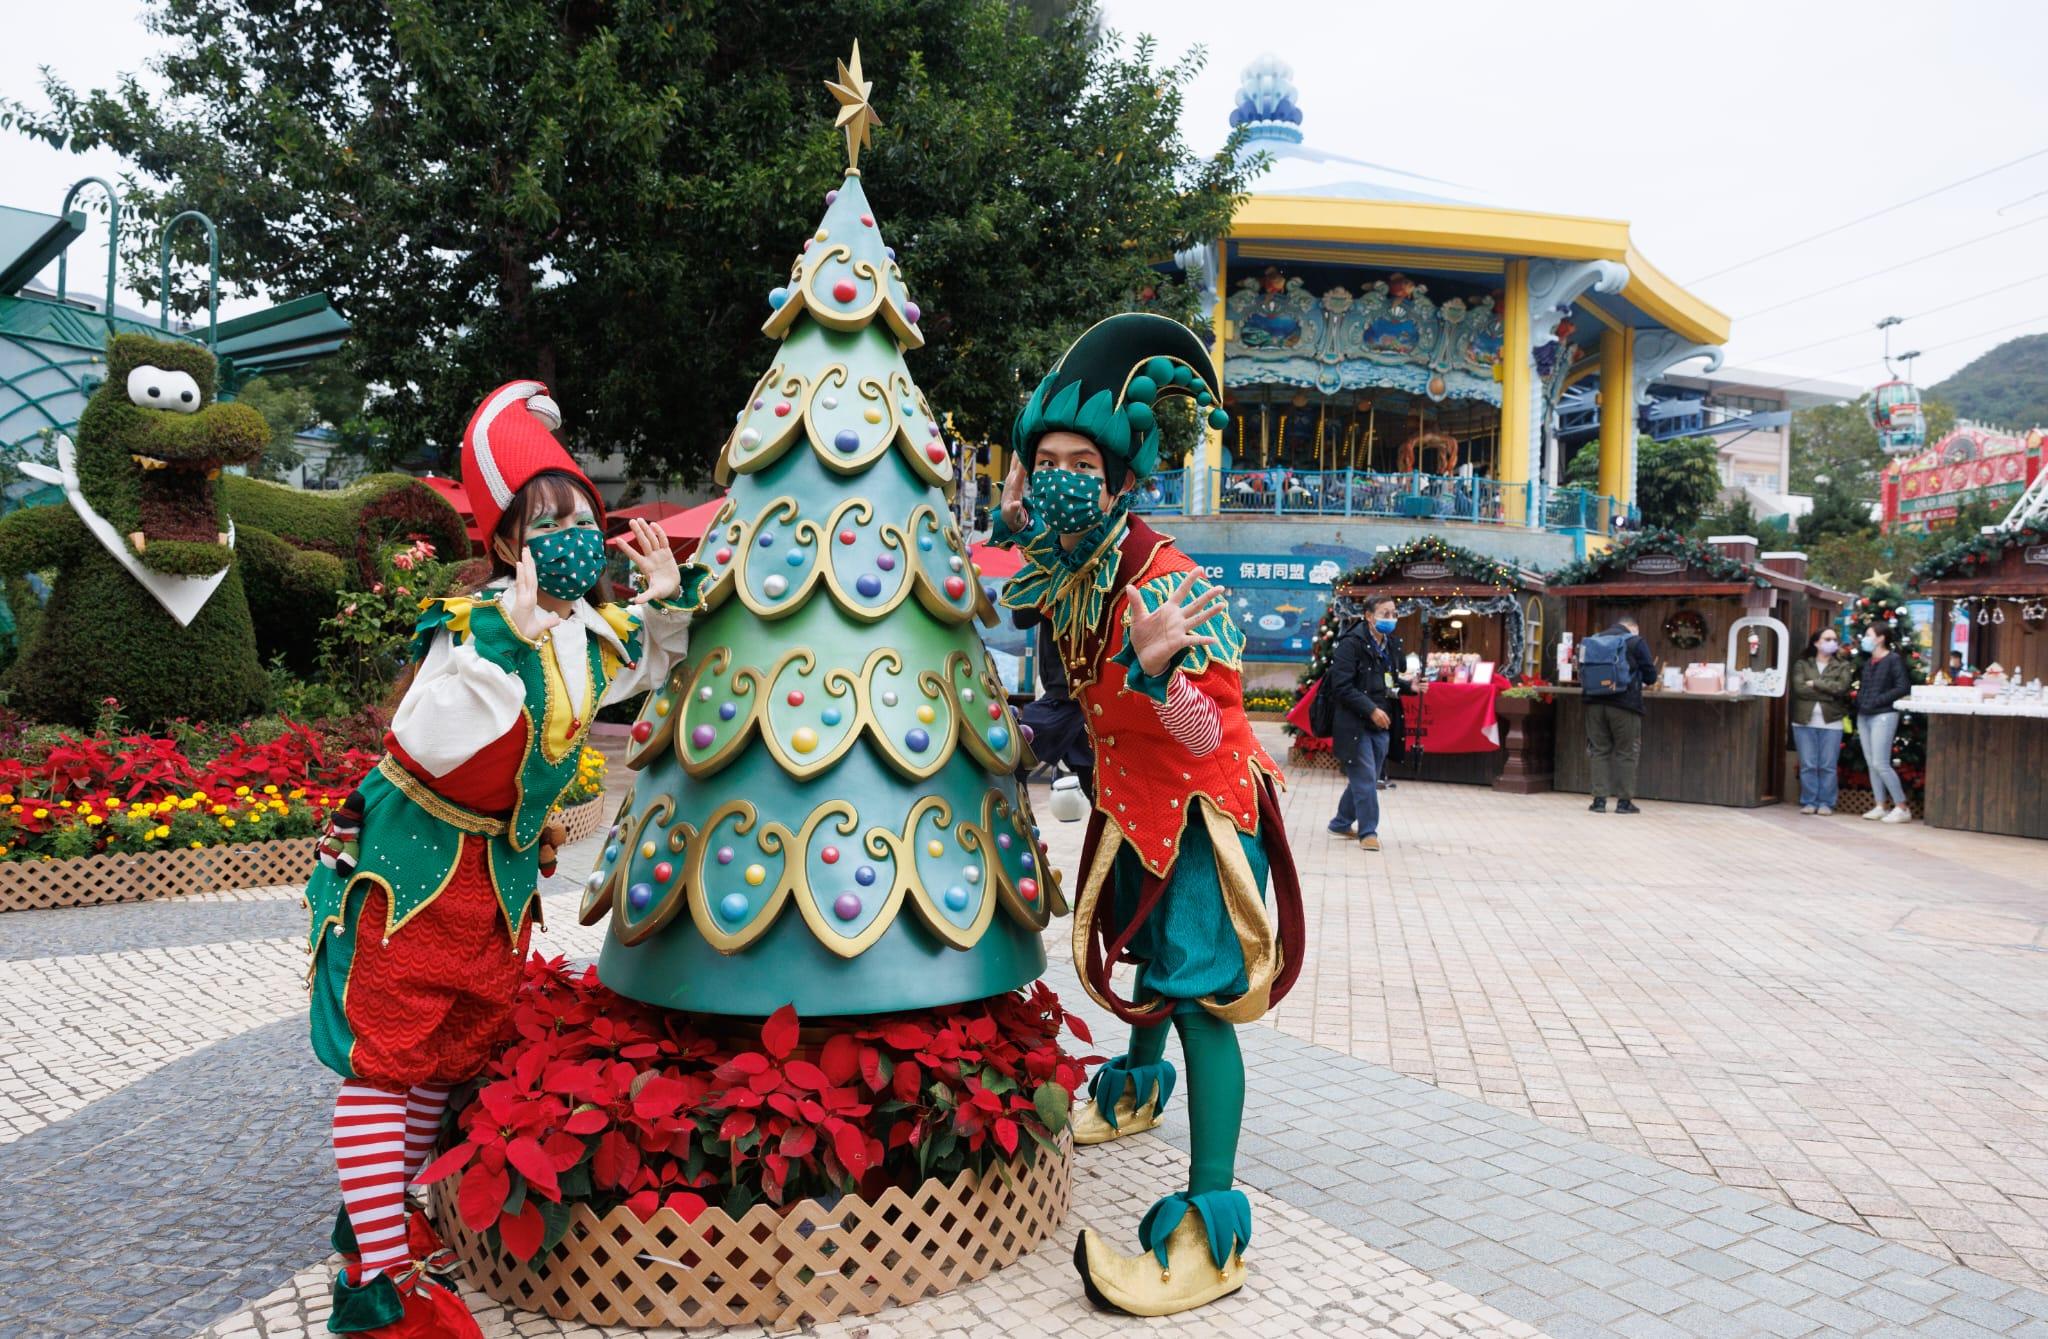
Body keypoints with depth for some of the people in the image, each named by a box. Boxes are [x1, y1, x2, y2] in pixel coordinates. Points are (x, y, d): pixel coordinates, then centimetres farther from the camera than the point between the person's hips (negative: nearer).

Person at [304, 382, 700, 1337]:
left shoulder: (601, 633, -1)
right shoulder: (471, 624, -22)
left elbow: (649, 666, 23)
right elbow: (427, 744, -35)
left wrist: (669, 600, 4)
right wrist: (502, 640, -41)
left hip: (505, 866, 7)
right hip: (415, 855, -7)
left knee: (456, 1051, 16)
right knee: (387, 1052, -2)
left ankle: (375, 1215, 34)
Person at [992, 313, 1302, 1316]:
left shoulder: (1165, 580, -28)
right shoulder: (1060, 573, -6)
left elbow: (1207, 733, -28)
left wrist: (1157, 669, -49)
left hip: (1204, 801, -8)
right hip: (1134, 800, 8)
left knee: (1197, 987, -15)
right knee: (1148, 954, 27)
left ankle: (1211, 1230, -14)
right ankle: (1141, 1083, 53)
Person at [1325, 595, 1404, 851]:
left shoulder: (1393, 645, 10)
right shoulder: (1351, 644, -11)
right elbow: (1342, 686, -16)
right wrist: (1371, 710, -20)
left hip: (1382, 724, 7)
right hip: (1356, 724, -7)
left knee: (1364, 779, 13)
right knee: (1365, 779, -6)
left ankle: (1341, 823, 29)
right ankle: (1368, 831, 5)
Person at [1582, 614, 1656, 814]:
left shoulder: (1594, 640, 11)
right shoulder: (1636, 642, -2)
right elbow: (1650, 676, -1)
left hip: (1595, 702, 4)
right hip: (1624, 704, -4)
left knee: (1599, 751, 10)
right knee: (1626, 752, 6)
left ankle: (1599, 799, 8)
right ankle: (1624, 800, 8)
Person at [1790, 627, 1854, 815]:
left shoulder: (1842, 665, 8)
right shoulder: (1802, 664, 7)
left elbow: (1842, 687, -10)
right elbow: (1799, 688, -9)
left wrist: (1815, 683, -9)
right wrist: (1828, 693, -12)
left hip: (1831, 722, 0)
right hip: (1805, 721, 0)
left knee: (1828, 766, 1)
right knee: (1808, 765, 2)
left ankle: (1826, 803, 9)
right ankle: (1809, 802, 9)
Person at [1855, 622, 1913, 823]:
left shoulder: (1894, 659, -6)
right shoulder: (1868, 662, 16)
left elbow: (1903, 687, -13)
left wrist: (1879, 700, -15)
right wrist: (1859, 701, 6)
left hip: (1883, 716, -8)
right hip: (1864, 716, 8)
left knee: (1880, 763, -12)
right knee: (1871, 763, 7)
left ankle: (1902, 808, -5)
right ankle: (1880, 807, 11)